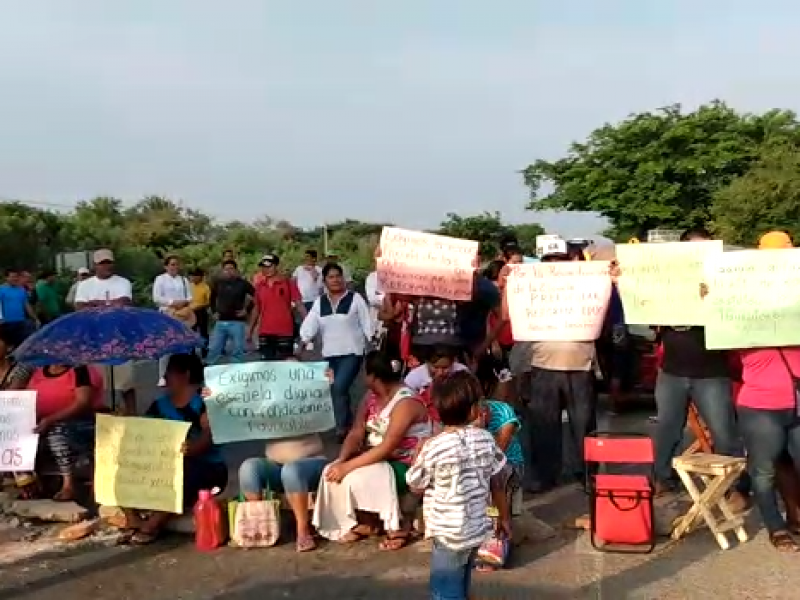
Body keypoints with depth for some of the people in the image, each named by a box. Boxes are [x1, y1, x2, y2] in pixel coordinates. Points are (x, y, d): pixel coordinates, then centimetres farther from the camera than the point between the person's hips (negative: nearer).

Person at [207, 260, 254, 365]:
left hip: (237, 322, -3)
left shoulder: (243, 283, -3)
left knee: (237, 351, 0)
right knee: (213, 350, 4)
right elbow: (212, 298, 26)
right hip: (221, 322, 3)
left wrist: (246, 309, -5)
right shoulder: (218, 283, 9)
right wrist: (215, 311, 15)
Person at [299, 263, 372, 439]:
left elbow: (367, 325, -3)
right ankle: (348, 423, 28)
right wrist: (302, 343, -13)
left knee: (339, 388, -18)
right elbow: (309, 325, 0)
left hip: (352, 353, -5)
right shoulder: (319, 302, 8)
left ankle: (342, 426, -6)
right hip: (330, 354, 5)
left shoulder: (355, 298, -3)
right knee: (339, 390, 11)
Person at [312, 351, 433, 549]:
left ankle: (398, 525, -8)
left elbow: (386, 448, -28)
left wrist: (348, 466, -29)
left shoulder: (406, 402, -22)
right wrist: (342, 460, -19)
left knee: (355, 478, -28)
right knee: (332, 471, -12)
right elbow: (356, 434, 0)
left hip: (405, 467, -8)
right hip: (377, 459, 8)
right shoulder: (372, 396, 5)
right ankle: (363, 523, 3)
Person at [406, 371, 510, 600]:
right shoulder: (485, 439, -6)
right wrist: (504, 517, 16)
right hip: (476, 528, 6)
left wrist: (419, 452, 7)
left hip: (449, 534, -6)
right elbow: (497, 484, 3)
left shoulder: (433, 447, -19)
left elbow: (415, 485, -5)